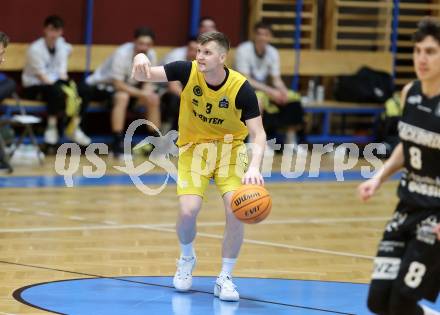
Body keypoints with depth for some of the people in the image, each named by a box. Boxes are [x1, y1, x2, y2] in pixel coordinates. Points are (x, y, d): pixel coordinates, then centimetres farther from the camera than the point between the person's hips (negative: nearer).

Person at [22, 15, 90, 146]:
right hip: (34, 88, -6)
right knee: (56, 91, -38)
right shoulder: (35, 49, -15)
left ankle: (74, 127, -8)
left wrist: (67, 86, -19)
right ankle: (51, 128, -27)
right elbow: (42, 77, -19)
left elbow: (62, 74, 0)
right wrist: (62, 88, -27)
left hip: (54, 83, 6)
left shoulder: (62, 46, 4)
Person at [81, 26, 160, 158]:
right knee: (122, 97, -35)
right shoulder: (122, 54, -30)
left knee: (154, 99, -8)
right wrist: (141, 94, -33)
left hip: (129, 85, 7)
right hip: (104, 83, -7)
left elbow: (148, 81, -2)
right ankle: (118, 147, -35)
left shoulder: (151, 55, -11)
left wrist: (147, 91, -25)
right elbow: (118, 84, -30)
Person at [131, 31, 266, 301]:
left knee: (236, 210, -20)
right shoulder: (188, 71, -16)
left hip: (229, 147, -1)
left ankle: (225, 278, 0)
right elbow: (145, 75, -18)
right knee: (188, 210, -18)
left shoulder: (241, 88, -21)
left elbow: (258, 133, -21)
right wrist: (140, 60, -43)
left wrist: (254, 168, -39)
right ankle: (187, 259, 17)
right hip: (194, 147, 1)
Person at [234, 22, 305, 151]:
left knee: (292, 98, -9)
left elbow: (276, 79, 3)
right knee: (259, 98, -37)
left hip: (265, 89, 6)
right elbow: (246, 80, -21)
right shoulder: (244, 50, -16)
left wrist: (284, 92, -20)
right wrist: (270, 91, -28)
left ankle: (291, 141, -3)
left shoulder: (272, 52, 2)